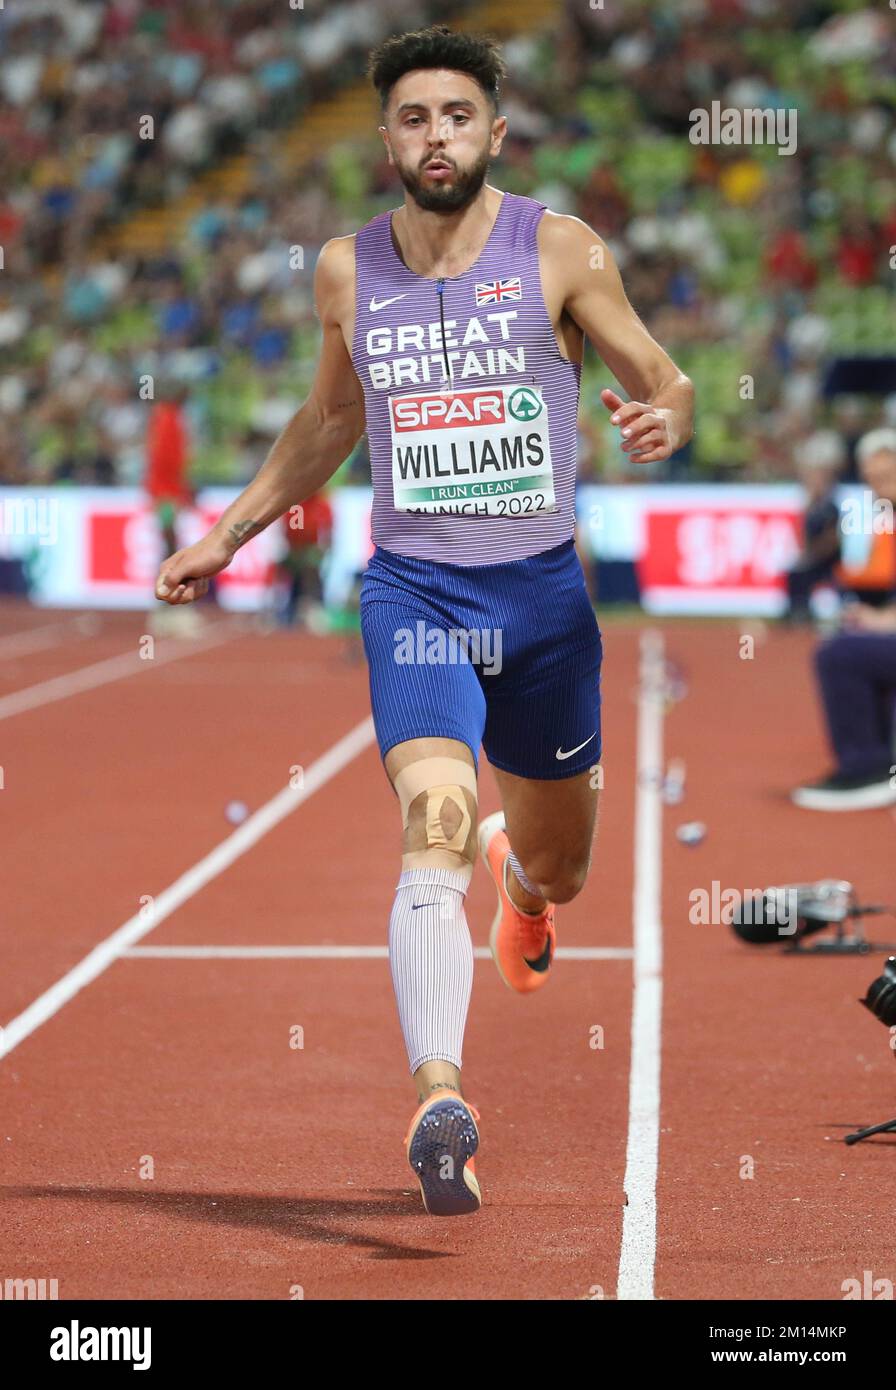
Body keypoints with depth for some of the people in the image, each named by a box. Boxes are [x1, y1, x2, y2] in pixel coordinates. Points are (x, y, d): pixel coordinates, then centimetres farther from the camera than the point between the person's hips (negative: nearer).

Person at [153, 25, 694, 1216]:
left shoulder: (559, 251, -2)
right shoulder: (347, 270, 6)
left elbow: (664, 383, 3)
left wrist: (662, 421, -21)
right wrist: (227, 534, 22)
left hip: (543, 589, 1)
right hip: (414, 587, 0)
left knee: (556, 868, 17)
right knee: (434, 819, -26)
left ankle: (521, 869, 57)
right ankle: (441, 1101, -35)